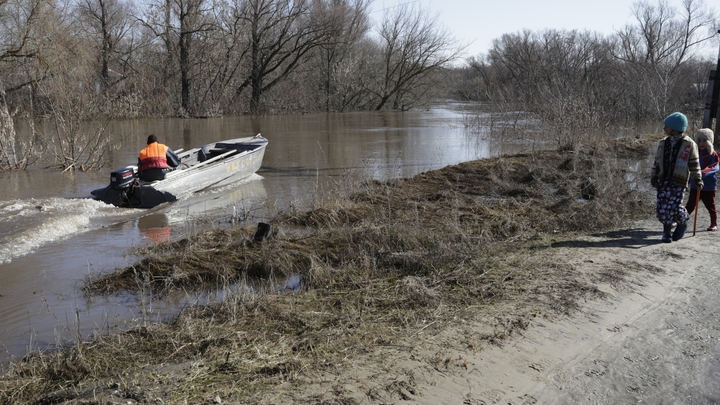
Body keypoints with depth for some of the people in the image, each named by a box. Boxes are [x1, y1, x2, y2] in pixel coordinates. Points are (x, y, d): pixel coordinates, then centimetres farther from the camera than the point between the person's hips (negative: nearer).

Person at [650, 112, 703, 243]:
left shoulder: (689, 144, -2)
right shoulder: (663, 143, 10)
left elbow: (694, 164, 2)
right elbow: (657, 161, 14)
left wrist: (698, 180, 2)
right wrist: (654, 177, 10)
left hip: (679, 182, -4)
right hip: (664, 181, 4)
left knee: (674, 206, -12)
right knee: (661, 207, -3)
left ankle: (682, 223, 19)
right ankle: (667, 231, 15)